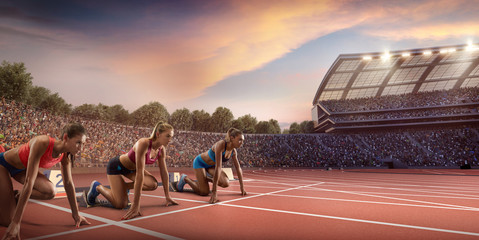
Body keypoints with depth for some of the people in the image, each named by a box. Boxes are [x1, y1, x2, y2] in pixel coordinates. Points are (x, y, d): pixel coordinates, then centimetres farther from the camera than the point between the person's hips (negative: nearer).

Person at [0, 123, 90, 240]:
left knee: (50, 192, -22)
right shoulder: (42, 143, -39)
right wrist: (16, 222, -43)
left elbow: (68, 184, -8)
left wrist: (76, 214, -5)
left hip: (22, 168, 6)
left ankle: (15, 195, 6)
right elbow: (29, 181, -42)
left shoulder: (65, 156, -17)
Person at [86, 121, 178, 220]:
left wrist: (168, 197, -7)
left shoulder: (162, 149, -15)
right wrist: (135, 205, -44)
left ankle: (122, 186, 10)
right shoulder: (143, 144, -38)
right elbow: (140, 173, -43)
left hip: (131, 168, 7)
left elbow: (164, 172, -8)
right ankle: (97, 187, 13)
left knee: (153, 184, -16)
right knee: (121, 204, -14)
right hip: (116, 166, -7)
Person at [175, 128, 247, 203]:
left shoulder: (233, 151, -13)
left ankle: (206, 178, 13)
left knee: (226, 183, -16)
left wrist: (242, 187, -1)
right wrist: (214, 191, -44)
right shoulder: (221, 144, -36)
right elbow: (218, 167, -42)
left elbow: (238, 168, -3)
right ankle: (185, 178, 12)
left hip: (211, 166, 7)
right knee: (204, 192, -12)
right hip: (200, 162, -7)